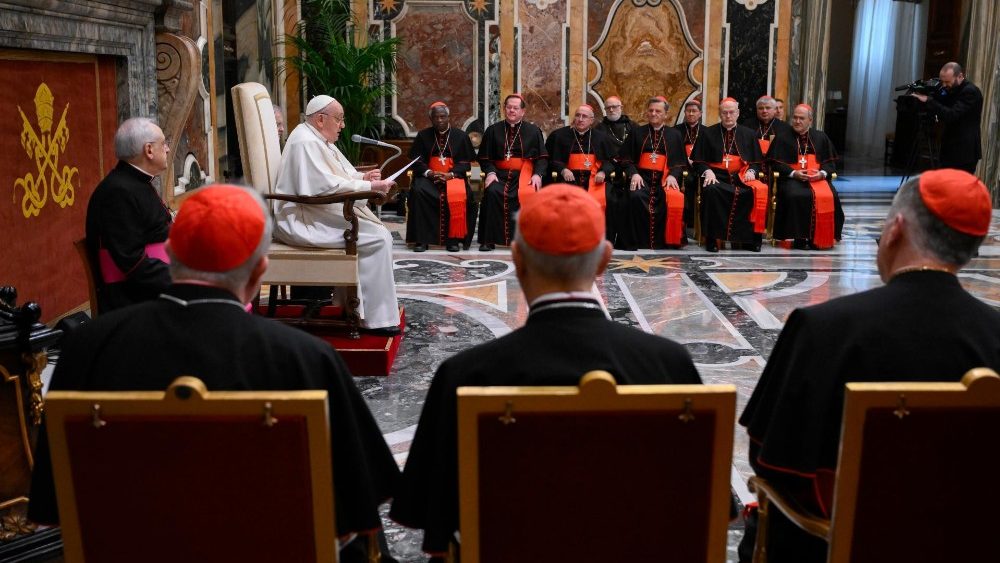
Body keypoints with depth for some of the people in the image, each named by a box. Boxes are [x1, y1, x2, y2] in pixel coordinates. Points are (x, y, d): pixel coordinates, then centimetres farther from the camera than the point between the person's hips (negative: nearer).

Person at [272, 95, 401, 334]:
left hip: (315, 215, 11)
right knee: (378, 238, -17)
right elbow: (326, 185, -26)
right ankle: (377, 318, -12)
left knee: (379, 233, 7)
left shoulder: (319, 139, 17)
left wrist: (363, 177, 1)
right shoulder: (306, 142, -16)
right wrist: (369, 186, -21)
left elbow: (335, 176, 21)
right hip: (303, 222, -11)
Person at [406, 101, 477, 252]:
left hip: (453, 176, -1)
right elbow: (416, 160, 6)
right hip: (428, 176, 1)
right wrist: (429, 173, -13)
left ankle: (453, 239, -23)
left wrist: (450, 175, -13)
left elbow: (465, 163, 5)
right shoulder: (423, 136, 13)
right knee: (418, 191, -32)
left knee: (458, 195, -34)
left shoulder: (461, 136, 11)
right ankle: (421, 239, -28)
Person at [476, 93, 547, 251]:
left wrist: (537, 174, -9)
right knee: (491, 192, -29)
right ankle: (488, 240, -20)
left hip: (525, 173, -1)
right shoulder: (493, 130, 13)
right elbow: (485, 158, 11)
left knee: (526, 194, -32)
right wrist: (490, 172, -8)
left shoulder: (533, 130, 12)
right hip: (500, 174, 1)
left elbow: (542, 158, 8)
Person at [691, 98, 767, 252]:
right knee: (711, 190, -38)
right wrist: (707, 171, -10)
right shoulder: (708, 134, 12)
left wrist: (751, 171, -4)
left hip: (742, 176, 2)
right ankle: (711, 238, -26)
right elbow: (698, 161, 11)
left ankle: (751, 237, -17)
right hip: (716, 176, -1)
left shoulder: (749, 134, 18)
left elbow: (757, 161, 18)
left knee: (759, 191, -30)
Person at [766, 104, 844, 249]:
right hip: (792, 178, -2)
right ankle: (799, 237, -27)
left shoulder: (821, 138, 17)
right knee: (795, 196, -36)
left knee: (830, 197, -28)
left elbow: (830, 162, 13)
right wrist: (793, 173, -13)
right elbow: (776, 162, 2)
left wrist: (822, 173, -9)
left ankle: (821, 239, -19)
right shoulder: (782, 138, 10)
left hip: (818, 177, 2)